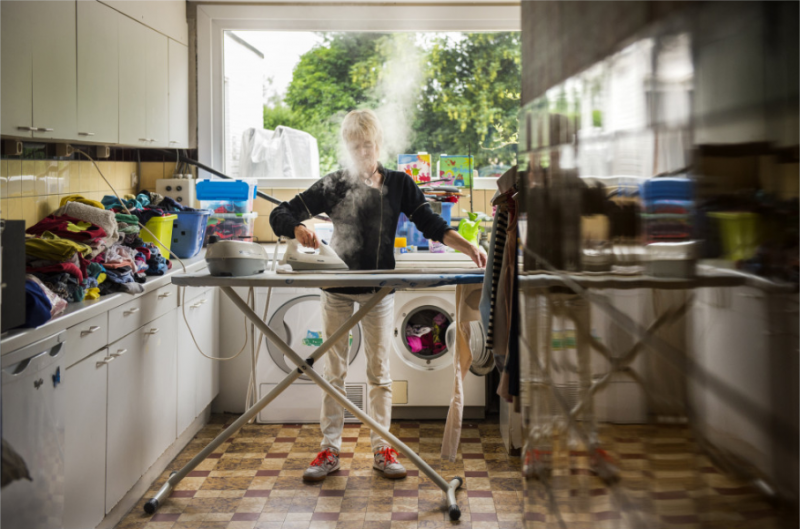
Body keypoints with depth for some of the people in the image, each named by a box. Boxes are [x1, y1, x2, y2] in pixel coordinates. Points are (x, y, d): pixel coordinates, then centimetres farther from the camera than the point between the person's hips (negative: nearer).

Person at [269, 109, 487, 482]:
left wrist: (469, 248, -15)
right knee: (334, 371, 6)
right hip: (337, 288, -1)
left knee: (379, 371, 5)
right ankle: (329, 450, 13)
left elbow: (431, 224, 0)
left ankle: (381, 449, 14)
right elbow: (279, 216, -5)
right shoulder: (333, 185, -2)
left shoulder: (399, 184, 3)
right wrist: (298, 230, -28)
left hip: (379, 290, 1)